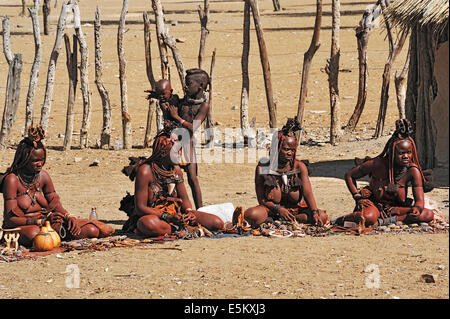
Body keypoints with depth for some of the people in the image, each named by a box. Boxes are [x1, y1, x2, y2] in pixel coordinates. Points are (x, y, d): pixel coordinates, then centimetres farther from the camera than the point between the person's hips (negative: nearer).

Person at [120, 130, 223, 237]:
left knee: (217, 223, -10)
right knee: (149, 223, -45)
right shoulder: (146, 171, -15)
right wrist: (168, 217, -27)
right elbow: (140, 208, -17)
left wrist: (189, 212, -11)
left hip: (175, 214, 6)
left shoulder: (176, 170, 7)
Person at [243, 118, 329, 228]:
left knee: (322, 217, -26)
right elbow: (261, 199, -6)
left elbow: (307, 192, -15)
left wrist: (315, 212, -33)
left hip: (295, 209, 2)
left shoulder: (299, 166, -3)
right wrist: (278, 209, -24)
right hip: (272, 209, -2)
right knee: (250, 215, -33)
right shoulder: (262, 168, -6)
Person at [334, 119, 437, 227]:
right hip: (373, 203, -4)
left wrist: (417, 208, -43)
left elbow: (419, 200, -18)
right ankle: (341, 220, -10)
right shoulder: (377, 164, -17)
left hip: (396, 208, 4)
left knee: (429, 215, -21)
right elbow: (349, 176, -2)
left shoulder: (413, 171, -14)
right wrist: (358, 198, -12)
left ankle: (383, 221, -23)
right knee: (369, 218, -42)